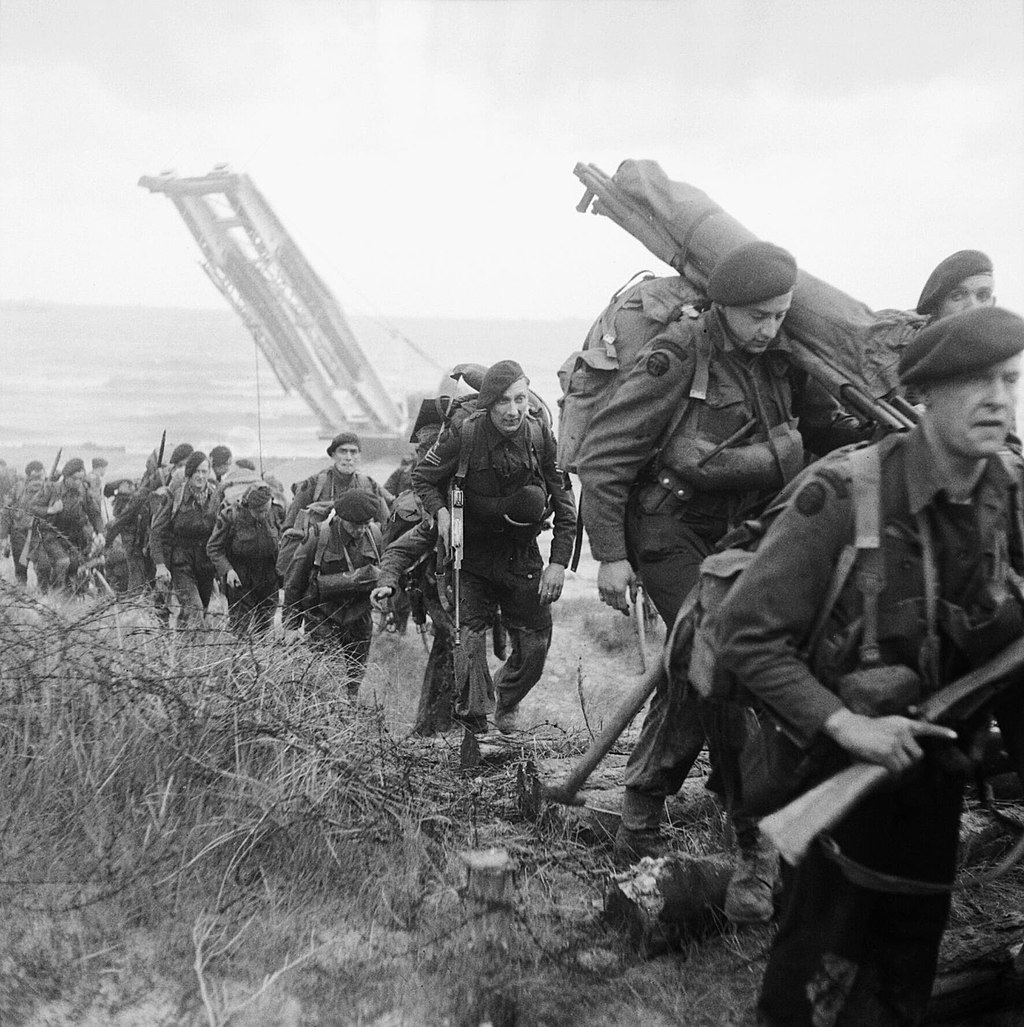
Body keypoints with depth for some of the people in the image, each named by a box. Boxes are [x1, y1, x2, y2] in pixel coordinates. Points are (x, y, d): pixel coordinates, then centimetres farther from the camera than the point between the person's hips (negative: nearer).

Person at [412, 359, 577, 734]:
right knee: (468, 637, -13)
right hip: (471, 554, -2)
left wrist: (559, 562, -11)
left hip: (522, 556, 2)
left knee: (535, 644, 6)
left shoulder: (542, 438, -11)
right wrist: (440, 511, -19)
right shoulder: (464, 436, -18)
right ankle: (476, 727, 0)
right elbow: (422, 477, 0)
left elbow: (565, 505, -4)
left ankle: (506, 705, 35)